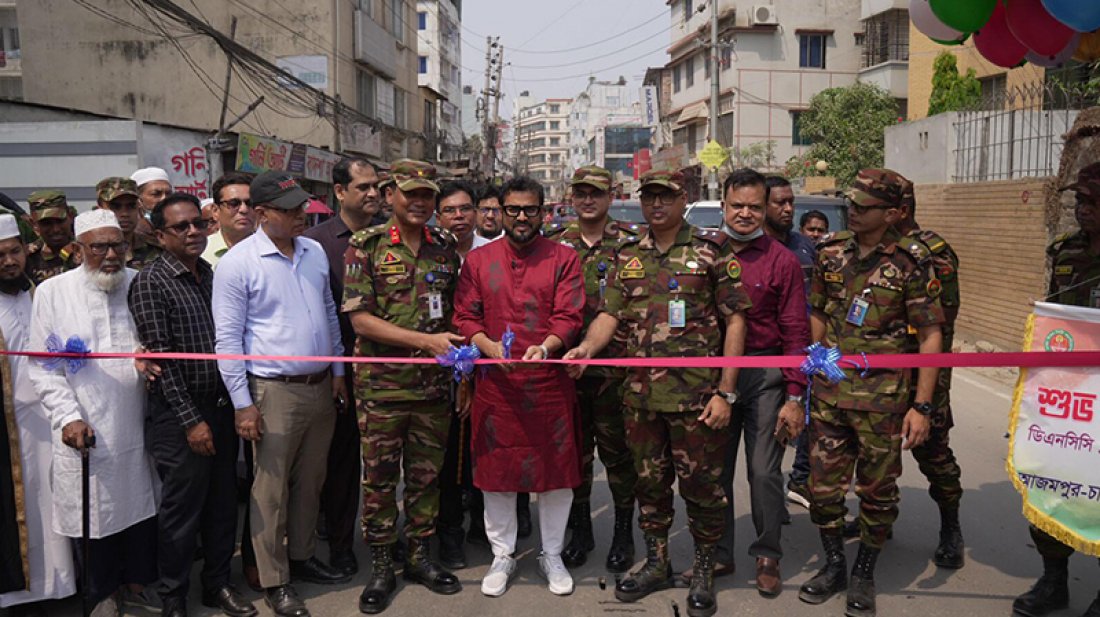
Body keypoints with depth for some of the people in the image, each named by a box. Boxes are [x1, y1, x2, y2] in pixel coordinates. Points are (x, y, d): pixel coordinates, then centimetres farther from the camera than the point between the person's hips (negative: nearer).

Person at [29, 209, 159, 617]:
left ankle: (142, 580, 35)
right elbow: (44, 368, 0)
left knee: (142, 507, 12)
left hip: (138, 427, 2)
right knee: (93, 514, 9)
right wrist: (68, 417, -10)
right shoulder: (52, 292, -1)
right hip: (84, 432, -1)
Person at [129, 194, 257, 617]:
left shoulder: (212, 275, 9)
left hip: (221, 405, 6)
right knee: (181, 510, 5)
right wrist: (191, 420, -15)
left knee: (223, 503, 13)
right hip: (180, 413, -5)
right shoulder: (150, 282, -9)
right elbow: (161, 357, -13)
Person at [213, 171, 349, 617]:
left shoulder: (314, 252, 7)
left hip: (321, 387, 6)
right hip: (274, 393, -6)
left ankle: (301, 557, 34)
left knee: (310, 481, 17)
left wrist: (338, 371, 15)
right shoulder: (237, 263, -10)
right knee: (271, 490, 4)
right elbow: (228, 338, -10)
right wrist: (242, 403, -11)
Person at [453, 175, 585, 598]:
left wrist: (545, 348, -24)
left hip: (550, 384, -1)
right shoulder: (478, 260, 7)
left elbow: (569, 317, -5)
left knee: (556, 470, 8)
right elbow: (465, 317, 3)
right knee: (496, 471, 10)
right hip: (495, 386, 1)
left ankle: (552, 556, 28)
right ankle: (502, 557, 28)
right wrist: (490, 348, -16)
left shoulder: (564, 259, 3)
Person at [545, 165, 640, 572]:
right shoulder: (555, 243, 9)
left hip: (615, 365, -3)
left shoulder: (631, 241, 0)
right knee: (574, 450, 12)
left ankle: (624, 534, 21)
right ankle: (581, 531, 27)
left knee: (617, 451, 5)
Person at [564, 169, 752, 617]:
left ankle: (704, 571, 25)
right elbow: (610, 313, 7)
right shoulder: (628, 256, 10)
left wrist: (725, 392, -10)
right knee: (649, 482, 15)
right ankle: (656, 564, 33)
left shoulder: (713, 249, -4)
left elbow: (735, 321, -5)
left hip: (697, 394, -4)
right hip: (641, 395, 4)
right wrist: (587, 346, -16)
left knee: (701, 484, 5)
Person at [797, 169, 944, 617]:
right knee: (823, 484, 9)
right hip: (829, 391, 4)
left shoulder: (911, 261, -9)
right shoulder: (831, 252, 4)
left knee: (878, 489, 10)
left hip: (883, 396, -4)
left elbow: (931, 336, -8)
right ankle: (834, 565, 29)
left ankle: (864, 573, 28)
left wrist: (922, 407, -12)